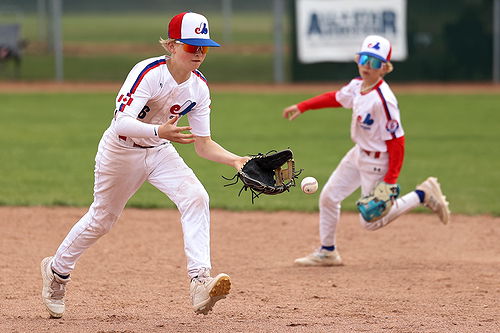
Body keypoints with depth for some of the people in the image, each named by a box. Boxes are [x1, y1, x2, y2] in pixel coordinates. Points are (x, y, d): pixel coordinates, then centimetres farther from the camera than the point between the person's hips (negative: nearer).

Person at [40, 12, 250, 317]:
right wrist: (158, 131, -58)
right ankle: (57, 270, 40)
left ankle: (200, 283, -29)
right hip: (121, 151, -5)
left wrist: (235, 160, -23)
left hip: (160, 153, 5)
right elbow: (122, 124, -41)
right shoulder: (148, 73, -29)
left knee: (195, 198, -22)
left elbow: (203, 145, -6)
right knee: (102, 219, 11)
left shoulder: (199, 88, -10)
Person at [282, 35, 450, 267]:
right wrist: (301, 107, 18)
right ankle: (327, 252, 30)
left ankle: (422, 195, 10)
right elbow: (335, 98, 18)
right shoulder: (357, 85, -4)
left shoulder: (383, 100, -29)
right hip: (358, 153, 8)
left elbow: (396, 141, -25)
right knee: (328, 197, 14)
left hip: (377, 161, -8)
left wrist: (391, 181, -25)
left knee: (370, 221, 0)